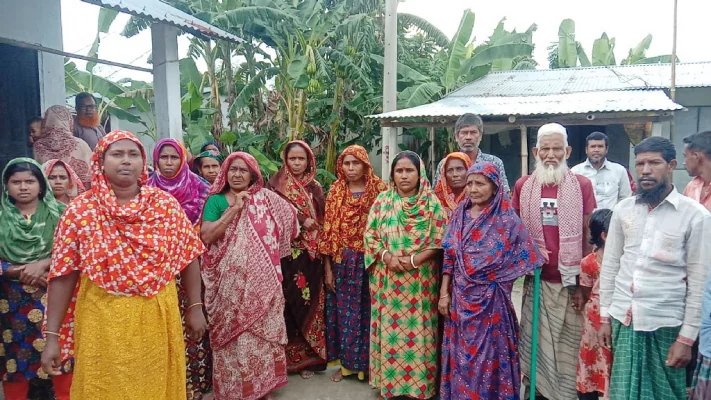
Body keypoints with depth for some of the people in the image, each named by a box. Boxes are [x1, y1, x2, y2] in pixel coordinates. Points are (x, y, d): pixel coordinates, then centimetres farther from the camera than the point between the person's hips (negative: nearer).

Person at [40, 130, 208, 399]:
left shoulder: (166, 204, -2)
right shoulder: (80, 211, -5)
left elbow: (188, 257, 3)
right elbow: (63, 274, -5)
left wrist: (195, 307, 2)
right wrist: (52, 335, -6)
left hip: (159, 317, 1)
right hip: (103, 321, -1)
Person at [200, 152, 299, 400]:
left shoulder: (266, 199, 4)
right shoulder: (216, 200, 1)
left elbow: (289, 223, 6)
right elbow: (206, 236, -12)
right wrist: (234, 209, -15)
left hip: (261, 281, 2)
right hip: (229, 283, -1)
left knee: (262, 332, 9)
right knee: (233, 333, 4)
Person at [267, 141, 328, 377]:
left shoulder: (315, 188, 10)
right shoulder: (275, 185, 1)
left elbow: (323, 222, 11)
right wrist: (300, 221, -13)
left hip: (310, 255, 3)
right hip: (285, 254, -2)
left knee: (309, 302, 4)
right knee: (287, 302, -1)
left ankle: (309, 357, 15)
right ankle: (287, 356, 12)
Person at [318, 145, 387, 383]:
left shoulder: (380, 190, -3)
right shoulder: (335, 191, 4)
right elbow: (328, 230, 2)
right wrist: (328, 268, -1)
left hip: (369, 260, -2)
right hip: (342, 262, 2)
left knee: (366, 310, 6)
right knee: (343, 309, 9)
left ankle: (366, 363, 23)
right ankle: (346, 362, 24)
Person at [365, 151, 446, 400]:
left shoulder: (432, 202, 0)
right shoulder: (383, 200, 5)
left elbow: (440, 241, -4)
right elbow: (370, 235, 3)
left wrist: (414, 260, -16)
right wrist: (387, 256, -14)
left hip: (421, 279, -1)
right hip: (387, 279, 1)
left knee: (418, 329, 3)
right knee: (390, 329, 7)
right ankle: (389, 380, 20)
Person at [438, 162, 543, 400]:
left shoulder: (507, 219, -7)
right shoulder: (459, 215, 4)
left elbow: (526, 257, -4)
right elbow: (449, 257, 5)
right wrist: (444, 293, 2)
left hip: (490, 299, -3)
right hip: (460, 298, 4)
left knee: (490, 355, 6)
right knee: (461, 354, 12)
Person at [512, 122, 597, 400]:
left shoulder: (582, 185, -2)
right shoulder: (523, 186, 3)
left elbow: (589, 237, 0)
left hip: (570, 282, -1)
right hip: (536, 280, 1)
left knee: (568, 349, 8)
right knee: (536, 345, 8)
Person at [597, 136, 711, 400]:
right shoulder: (623, 209, 2)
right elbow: (610, 264, 7)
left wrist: (687, 337, -7)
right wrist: (604, 316, 6)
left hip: (666, 323, -3)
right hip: (623, 319, 3)